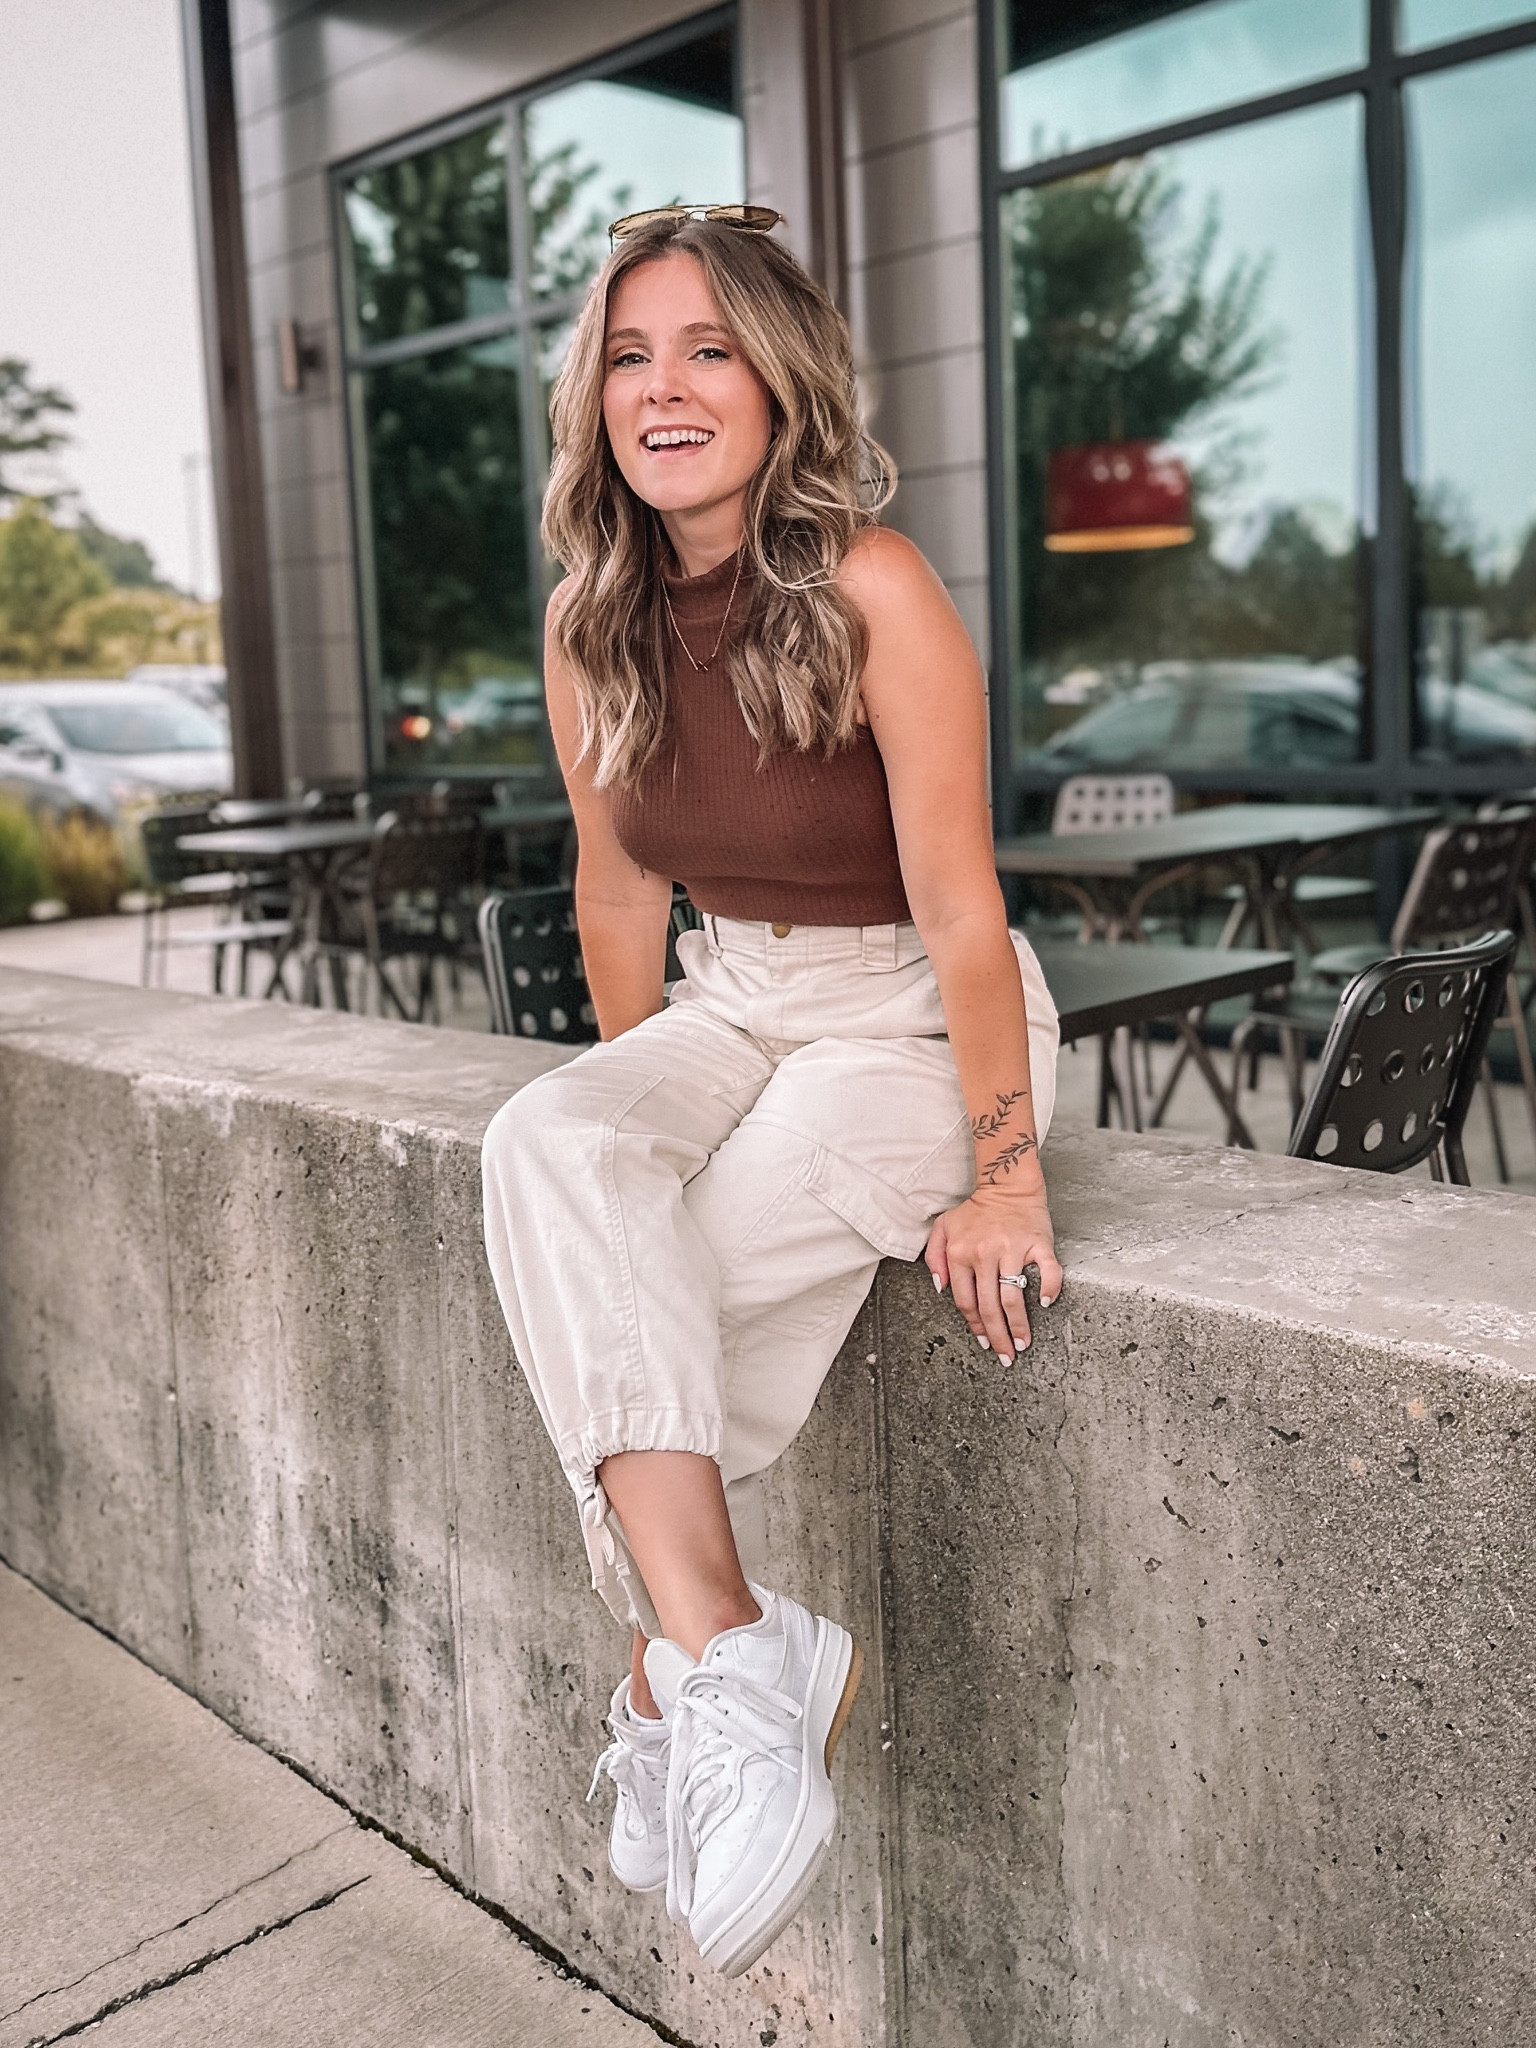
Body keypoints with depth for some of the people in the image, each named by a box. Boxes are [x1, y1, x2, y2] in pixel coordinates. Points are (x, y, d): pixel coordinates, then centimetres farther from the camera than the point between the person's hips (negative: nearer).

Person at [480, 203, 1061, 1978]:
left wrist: (1001, 1171, -17)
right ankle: (733, 1641, -28)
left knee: (651, 1290, -25)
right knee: (546, 1150, -26)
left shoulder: (872, 595, -20)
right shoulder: (594, 627, 0)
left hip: (915, 1020, -5)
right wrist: (637, 1098, 17)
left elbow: (956, 908, -20)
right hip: (728, 1003, 6)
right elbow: (618, 890, 10)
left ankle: (668, 1675, -2)